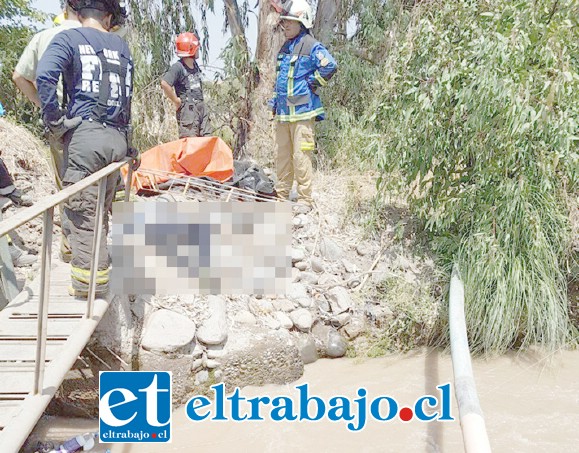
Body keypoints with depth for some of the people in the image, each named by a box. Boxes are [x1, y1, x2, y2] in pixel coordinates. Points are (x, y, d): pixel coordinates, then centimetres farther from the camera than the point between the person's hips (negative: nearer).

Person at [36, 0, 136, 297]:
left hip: (85, 133, -5)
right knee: (101, 212, 13)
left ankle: (88, 281, 1)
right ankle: (98, 271, 19)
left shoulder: (68, 38, 5)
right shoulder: (122, 47, 20)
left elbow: (44, 76, -14)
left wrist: (54, 119, -5)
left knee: (81, 211, -1)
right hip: (117, 139, 5)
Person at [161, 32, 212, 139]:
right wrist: (176, 101, -19)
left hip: (201, 107, 9)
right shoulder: (178, 67, -13)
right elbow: (165, 83, -28)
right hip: (188, 109, -8)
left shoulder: (195, 65, 13)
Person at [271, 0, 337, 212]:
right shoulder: (285, 48, 18)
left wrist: (312, 83, -14)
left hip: (302, 112, -8)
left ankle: (305, 200, 1)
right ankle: (281, 195, 23)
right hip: (282, 113, 8)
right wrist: (275, 103, 23)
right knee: (283, 155, 13)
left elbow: (329, 66, -23)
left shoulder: (311, 46, -8)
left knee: (301, 156, -7)